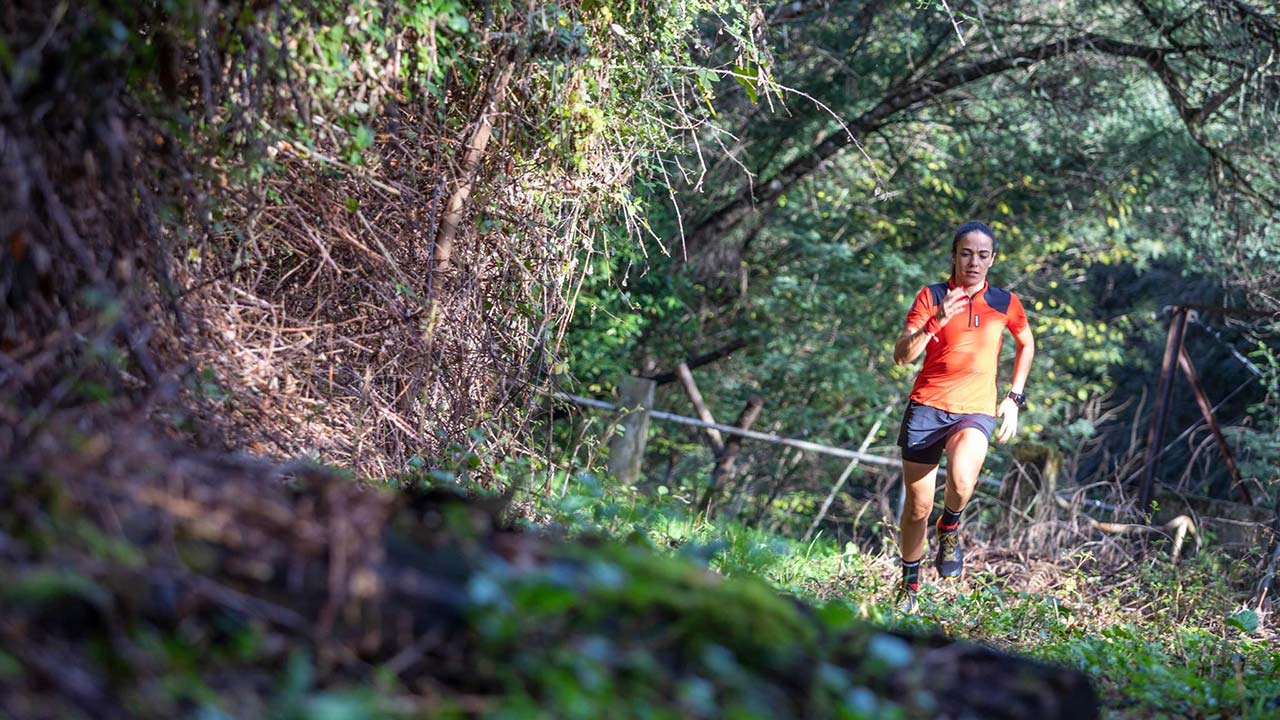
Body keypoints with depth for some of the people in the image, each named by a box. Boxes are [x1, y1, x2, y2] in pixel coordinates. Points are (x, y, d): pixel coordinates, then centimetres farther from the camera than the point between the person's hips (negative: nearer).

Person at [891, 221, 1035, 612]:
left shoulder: (1005, 302, 4)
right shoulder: (932, 297, -1)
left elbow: (1026, 344, 24)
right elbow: (901, 355, -11)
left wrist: (1014, 397, 15)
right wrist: (935, 323, -26)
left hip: (976, 411, 0)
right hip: (927, 407, 0)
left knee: (962, 478, -32)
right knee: (918, 506, 4)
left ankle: (950, 528, 1)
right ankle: (909, 583, 28)